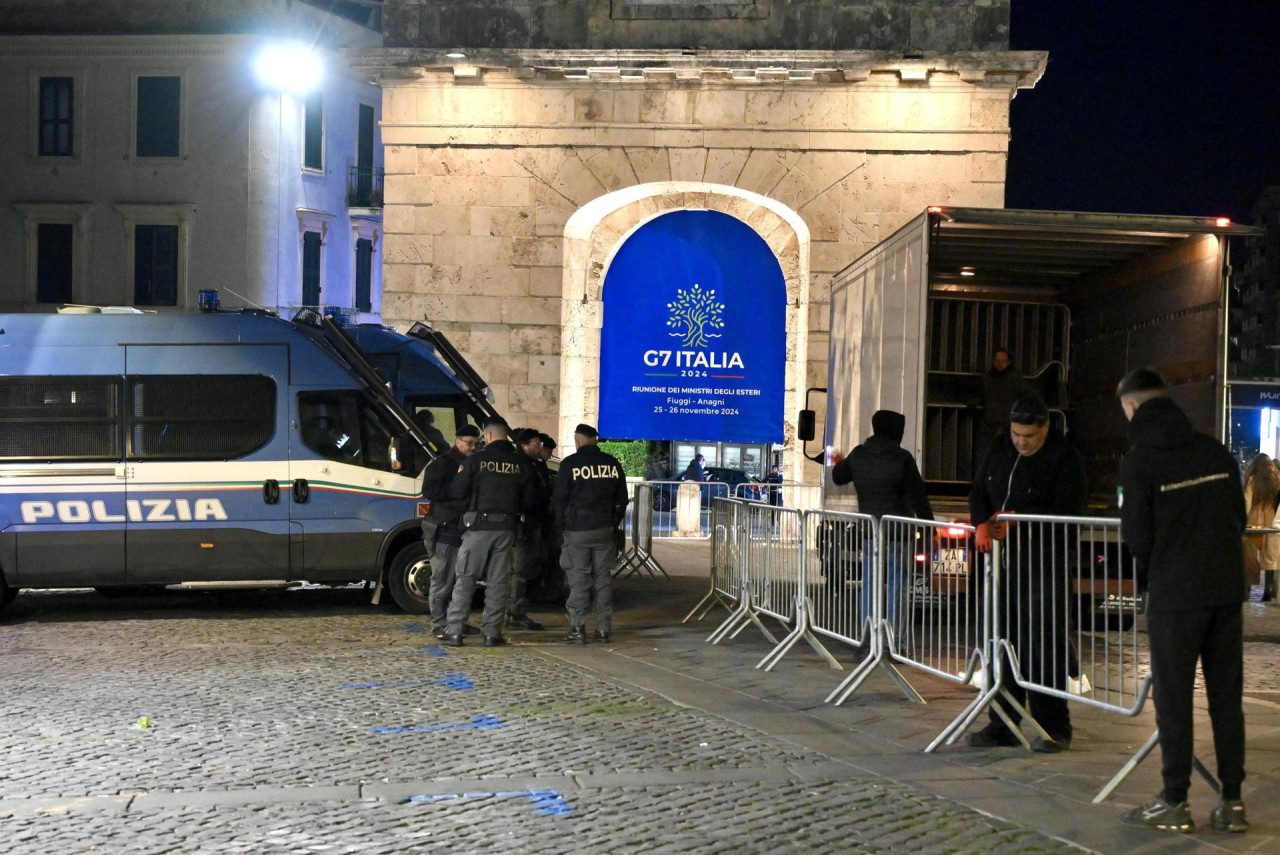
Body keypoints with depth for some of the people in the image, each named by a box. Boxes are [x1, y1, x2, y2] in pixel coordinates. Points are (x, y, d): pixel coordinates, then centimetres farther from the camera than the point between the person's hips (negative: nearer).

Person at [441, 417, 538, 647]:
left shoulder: (477, 460, -6)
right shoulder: (521, 463, 2)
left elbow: (456, 493, -5)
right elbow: (530, 499, 5)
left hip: (478, 526, -2)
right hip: (506, 528, 2)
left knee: (465, 579, 4)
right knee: (498, 581, 8)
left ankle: (454, 631, 2)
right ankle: (492, 633, 6)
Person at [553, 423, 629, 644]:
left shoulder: (570, 464, -6)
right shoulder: (612, 464, 6)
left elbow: (559, 499, -4)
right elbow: (621, 499, 11)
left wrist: (560, 525, 8)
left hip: (577, 530, -3)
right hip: (605, 529, 3)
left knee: (579, 579, 0)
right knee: (603, 578, 8)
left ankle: (578, 629, -2)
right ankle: (604, 629, 10)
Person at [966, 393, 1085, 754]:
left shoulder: (1064, 458, -8)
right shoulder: (998, 451, 11)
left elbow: (1065, 511, -16)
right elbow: (978, 493, 18)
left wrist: (1018, 520, -22)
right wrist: (982, 524, -2)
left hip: (1044, 564, -6)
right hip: (1004, 562, 6)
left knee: (1044, 645, -5)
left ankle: (1054, 728, 5)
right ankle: (1003, 725, 18)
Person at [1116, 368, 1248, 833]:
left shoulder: (1139, 460, -9)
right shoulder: (1215, 450, 7)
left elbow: (1136, 537, -10)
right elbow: (1238, 517, 12)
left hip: (1175, 595, -5)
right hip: (1227, 588, 5)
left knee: (1173, 698, 3)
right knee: (1227, 695, 10)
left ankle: (1174, 803, 8)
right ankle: (1232, 801, 14)